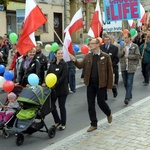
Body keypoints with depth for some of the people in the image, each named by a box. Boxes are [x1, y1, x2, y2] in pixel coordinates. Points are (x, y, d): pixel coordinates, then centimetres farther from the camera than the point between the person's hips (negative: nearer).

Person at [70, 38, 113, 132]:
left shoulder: (105, 56, -7)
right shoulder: (88, 56, 6)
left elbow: (110, 71, -6)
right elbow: (81, 66, 2)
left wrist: (110, 84, -9)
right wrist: (75, 61, -19)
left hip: (101, 84, -4)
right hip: (90, 84, 4)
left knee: (101, 102, 4)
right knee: (91, 105, 7)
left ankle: (109, 114, 38)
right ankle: (94, 124, 20)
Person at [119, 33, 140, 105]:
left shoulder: (135, 46, -4)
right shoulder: (122, 46, 10)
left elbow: (137, 56, -8)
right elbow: (119, 55, 7)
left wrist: (128, 56, -14)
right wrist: (123, 51, -11)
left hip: (131, 67, -5)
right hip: (123, 67, 5)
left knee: (129, 83, -8)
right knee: (125, 83, 12)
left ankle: (127, 98, -9)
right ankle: (129, 95, 29)